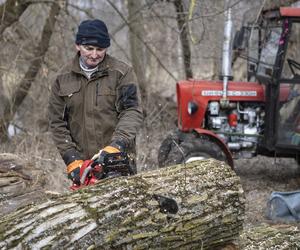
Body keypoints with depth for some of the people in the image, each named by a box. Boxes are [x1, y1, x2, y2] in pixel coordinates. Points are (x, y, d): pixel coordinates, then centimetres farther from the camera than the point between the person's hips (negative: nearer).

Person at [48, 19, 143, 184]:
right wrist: (71, 158, -4)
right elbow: (57, 122, 8)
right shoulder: (64, 78, 8)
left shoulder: (122, 73, -1)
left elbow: (132, 112, -10)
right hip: (82, 163, 2)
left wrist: (117, 145, -25)